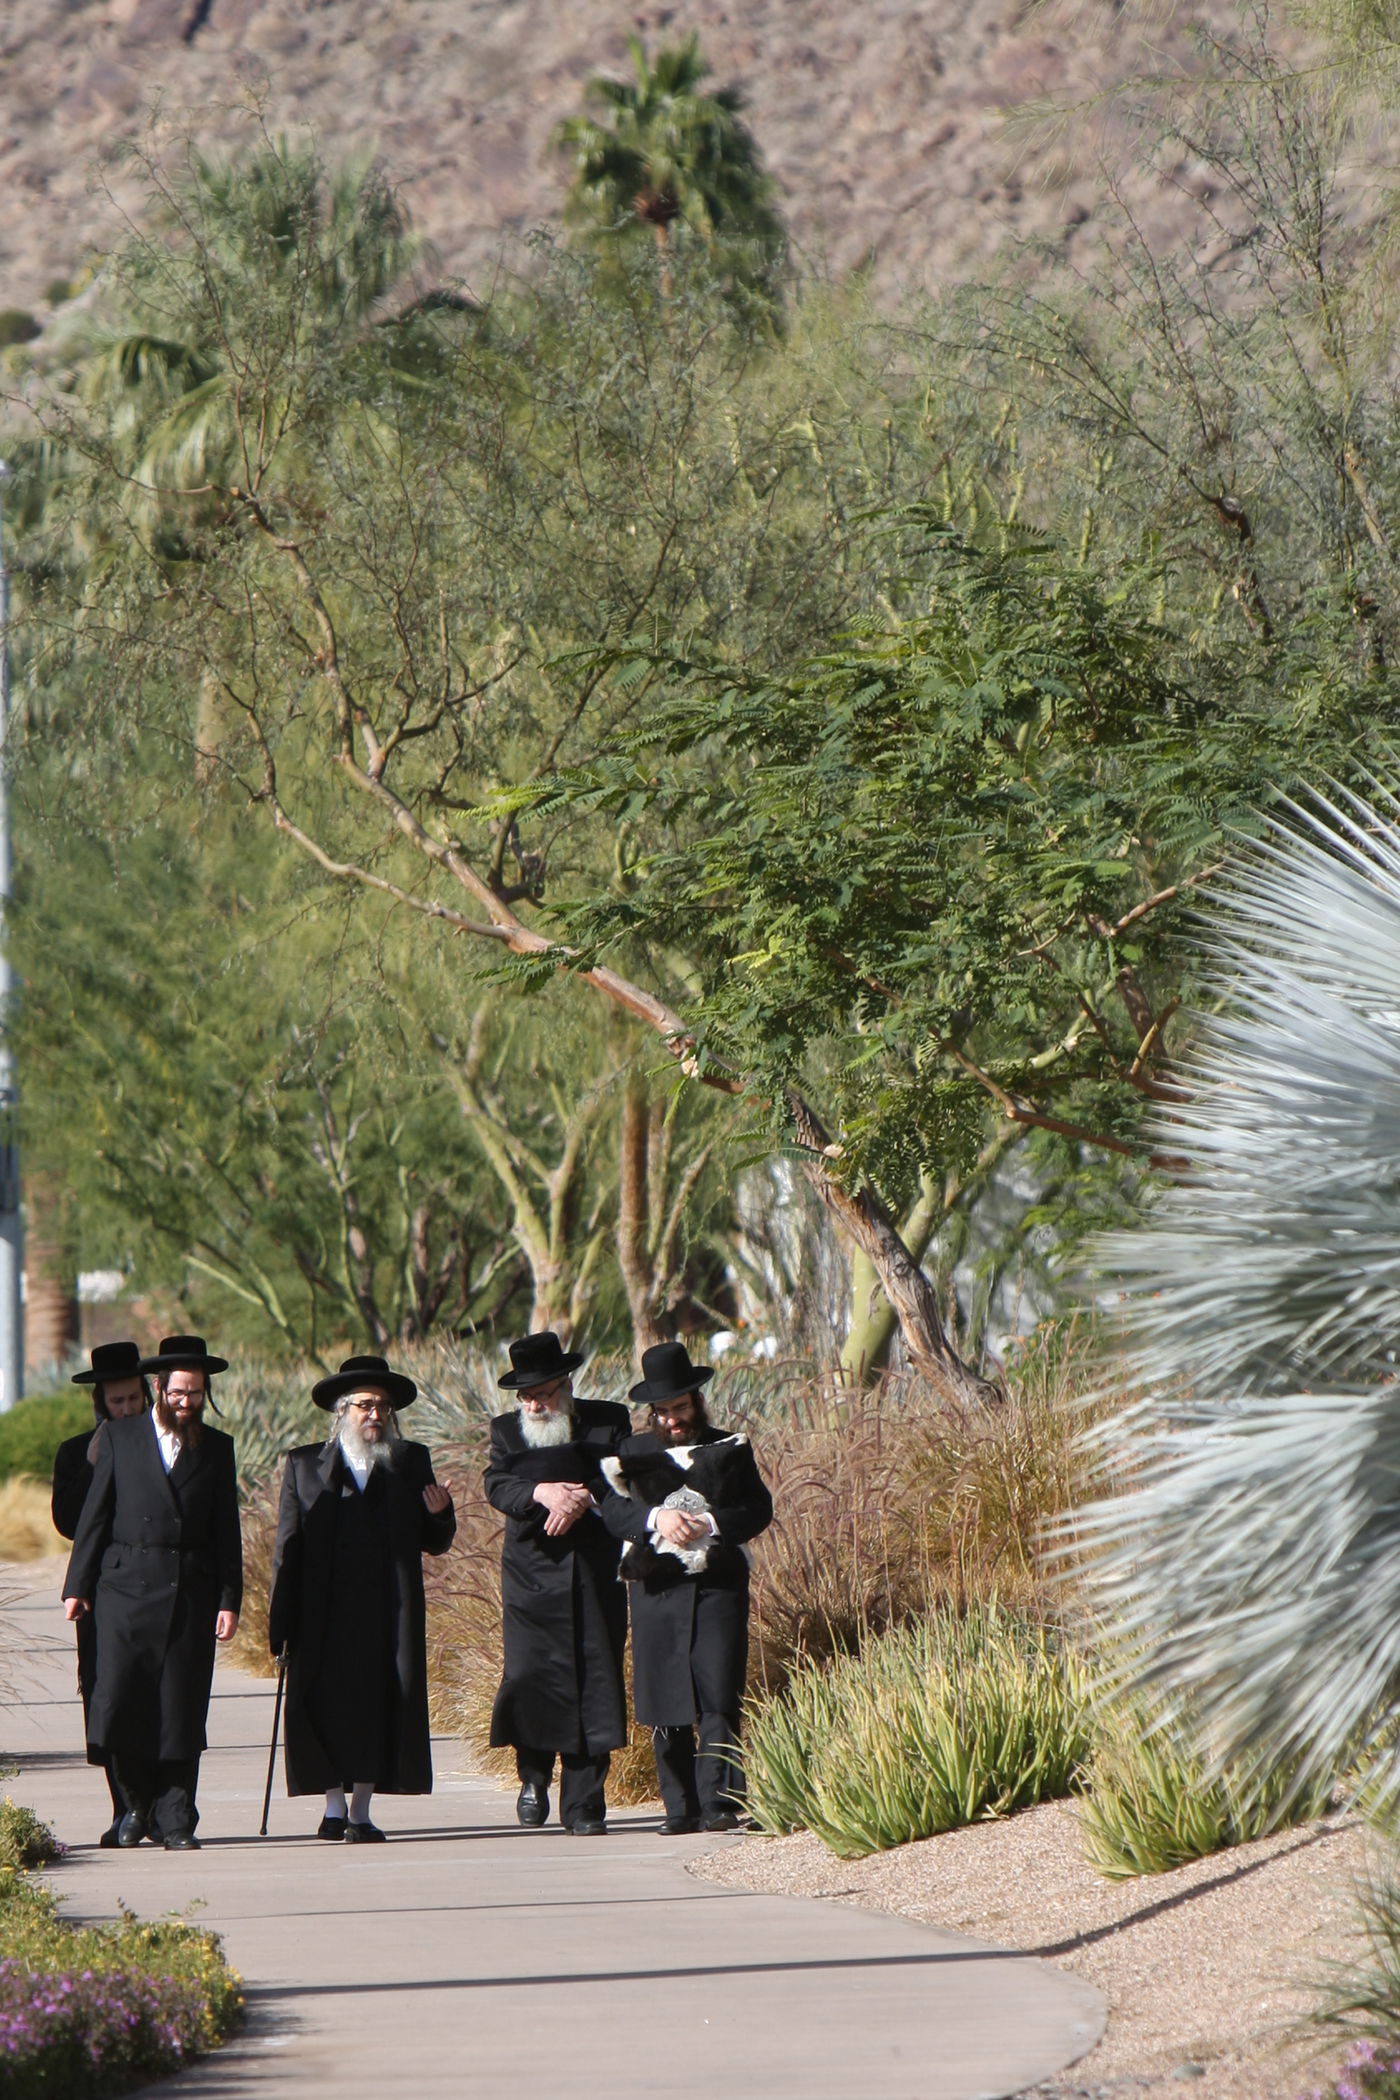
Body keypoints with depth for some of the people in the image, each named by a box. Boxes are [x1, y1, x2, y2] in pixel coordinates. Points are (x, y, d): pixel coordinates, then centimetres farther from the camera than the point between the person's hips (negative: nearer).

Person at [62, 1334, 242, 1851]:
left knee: (182, 1709, -1)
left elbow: (226, 1531, 10)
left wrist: (229, 1601, 3)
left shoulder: (217, 1448, 11)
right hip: (126, 1588, -1)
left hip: (191, 1592, 1)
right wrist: (77, 1585, 2)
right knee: (118, 1700, -8)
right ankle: (139, 1803, 13)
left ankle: (176, 1823, 4)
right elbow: (94, 1514, 6)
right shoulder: (119, 1438, 7)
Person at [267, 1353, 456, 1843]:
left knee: (378, 1707, 0)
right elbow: (287, 1548, 4)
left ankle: (360, 1812, 7)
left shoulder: (411, 1463, 12)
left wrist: (439, 1514, -10)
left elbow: (433, 1544, 13)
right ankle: (334, 1807, 10)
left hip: (388, 1617, 1)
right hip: (324, 1615, -1)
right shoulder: (305, 1465, 7)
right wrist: (281, 1622, -2)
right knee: (326, 1707, -2)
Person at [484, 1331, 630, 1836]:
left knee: (593, 1684, -3)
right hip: (532, 1578, 0)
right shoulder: (506, 1429, 11)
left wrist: (583, 1498, -19)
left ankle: (585, 1806, 2)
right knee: (527, 1675, -10)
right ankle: (534, 1774, 17)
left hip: (595, 1579, 0)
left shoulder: (608, 1421, 8)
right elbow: (498, 1486, -4)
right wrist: (541, 1493, -23)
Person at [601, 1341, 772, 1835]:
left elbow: (759, 1511, 1)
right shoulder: (635, 1452, 12)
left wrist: (711, 1524, -16)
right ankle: (680, 1808, 8)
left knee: (718, 1701, -9)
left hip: (718, 1589, -2)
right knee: (666, 1708, 2)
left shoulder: (729, 1449, 10)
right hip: (657, 1591, 2)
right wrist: (655, 1519, -19)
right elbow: (613, 1512, 0)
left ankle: (718, 1802, -10)